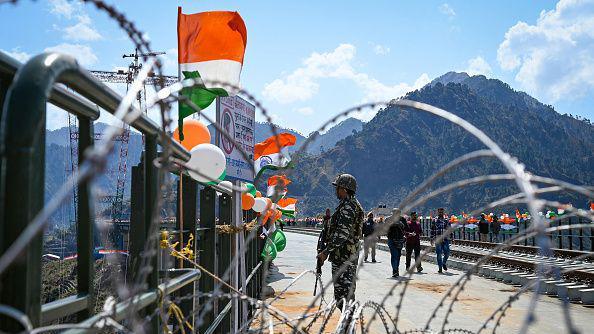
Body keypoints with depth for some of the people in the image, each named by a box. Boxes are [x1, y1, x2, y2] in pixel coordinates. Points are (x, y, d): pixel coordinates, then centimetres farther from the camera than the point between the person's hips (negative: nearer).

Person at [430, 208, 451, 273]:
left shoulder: (446, 220, 9)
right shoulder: (434, 220, 6)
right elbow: (432, 230, 7)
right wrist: (432, 238, 4)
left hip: (445, 239, 1)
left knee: (447, 253, -2)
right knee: (439, 254, -1)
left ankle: (444, 263, 26)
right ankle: (440, 268, 7)